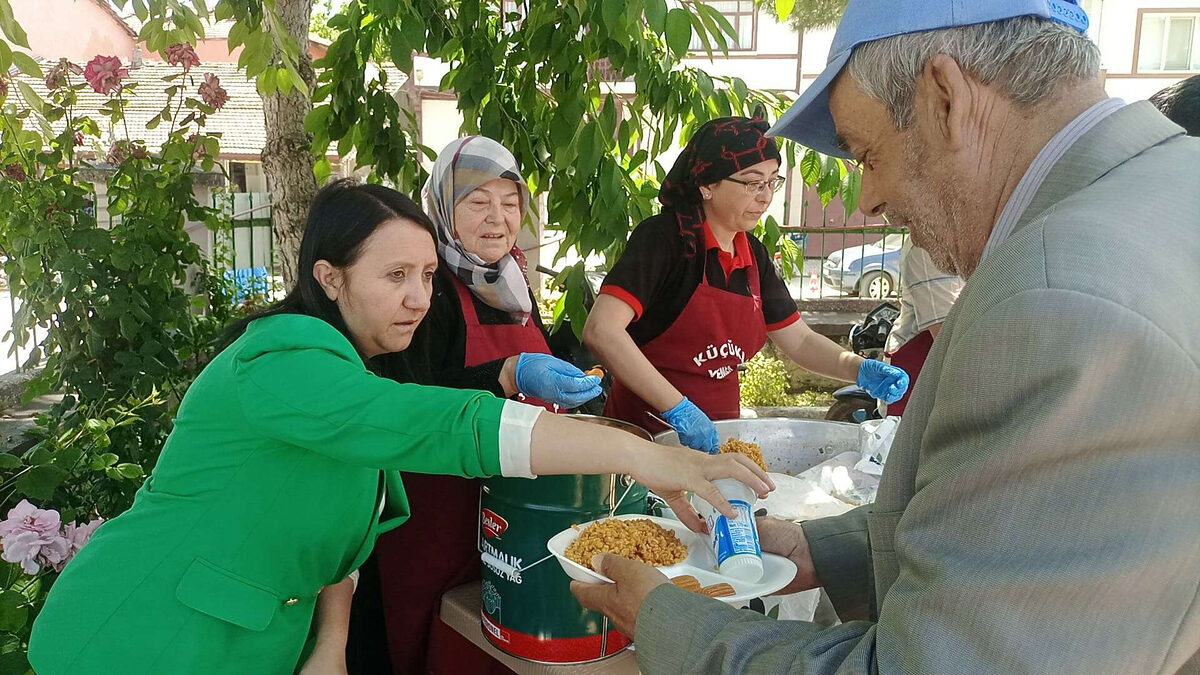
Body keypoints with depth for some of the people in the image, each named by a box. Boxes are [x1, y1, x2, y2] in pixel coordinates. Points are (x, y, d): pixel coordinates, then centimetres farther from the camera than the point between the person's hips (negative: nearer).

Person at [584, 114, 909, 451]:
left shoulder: (753, 254, 8)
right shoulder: (663, 237, -14)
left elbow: (799, 341, 16)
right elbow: (601, 330, -26)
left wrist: (860, 370, -2)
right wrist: (679, 410, -27)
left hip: (717, 432, 5)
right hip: (648, 429, -5)